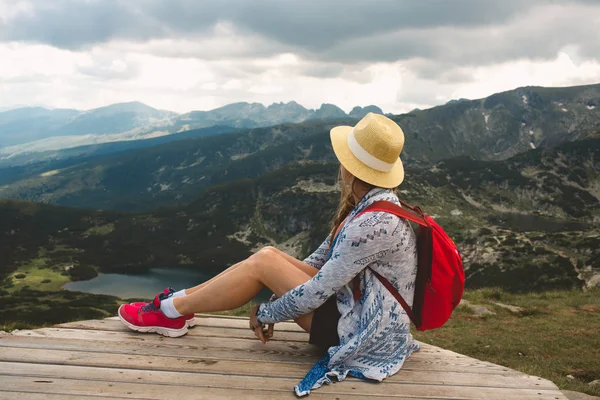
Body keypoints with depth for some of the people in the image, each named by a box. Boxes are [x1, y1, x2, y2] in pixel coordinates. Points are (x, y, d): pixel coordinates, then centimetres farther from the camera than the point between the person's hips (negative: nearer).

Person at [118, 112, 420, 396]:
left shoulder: (373, 223, -28)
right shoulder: (373, 202, 3)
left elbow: (316, 292, -24)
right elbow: (324, 257, 10)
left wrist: (266, 313, -9)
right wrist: (281, 289, 7)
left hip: (359, 333, -9)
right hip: (353, 303, 9)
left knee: (262, 263, -13)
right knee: (268, 255, -1)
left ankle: (170, 311, 4)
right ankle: (178, 299, 10)